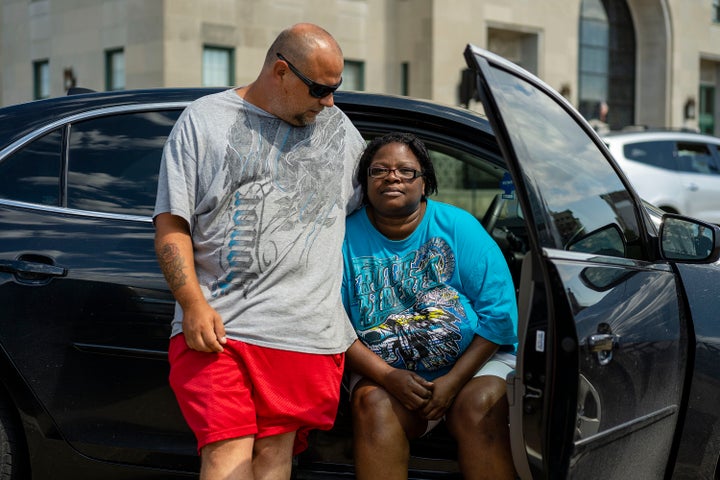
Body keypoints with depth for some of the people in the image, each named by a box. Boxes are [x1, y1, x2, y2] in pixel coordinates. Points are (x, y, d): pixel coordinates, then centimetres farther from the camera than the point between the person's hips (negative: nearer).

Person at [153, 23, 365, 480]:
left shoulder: (338, 126, 17)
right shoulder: (203, 120, 7)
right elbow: (171, 225, 3)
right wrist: (194, 305, -8)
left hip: (305, 330, 3)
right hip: (213, 325, -2)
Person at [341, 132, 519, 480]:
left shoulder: (458, 226, -2)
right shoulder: (348, 237, 0)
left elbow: (498, 313, -7)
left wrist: (453, 381, -17)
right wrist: (387, 376, -20)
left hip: (474, 361, -1)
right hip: (383, 370, 1)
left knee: (479, 407, -30)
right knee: (373, 405, -29)